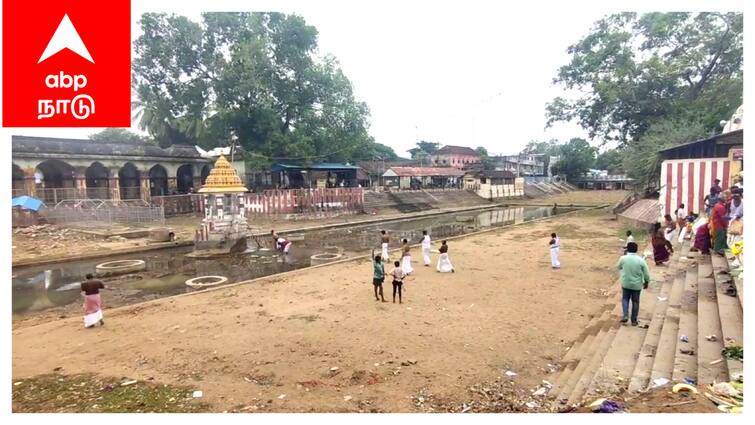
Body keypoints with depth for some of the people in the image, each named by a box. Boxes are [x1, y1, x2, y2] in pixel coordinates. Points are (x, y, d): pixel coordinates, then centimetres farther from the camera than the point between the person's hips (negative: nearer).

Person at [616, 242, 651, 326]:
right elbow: (646, 273, -7)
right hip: (637, 285, 0)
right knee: (635, 302, 13)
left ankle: (625, 316, 5)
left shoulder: (623, 258, -13)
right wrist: (646, 282, 9)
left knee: (625, 299, 19)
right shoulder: (641, 260, -14)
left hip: (626, 284, 0)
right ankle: (634, 321, 21)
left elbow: (618, 267, 8)